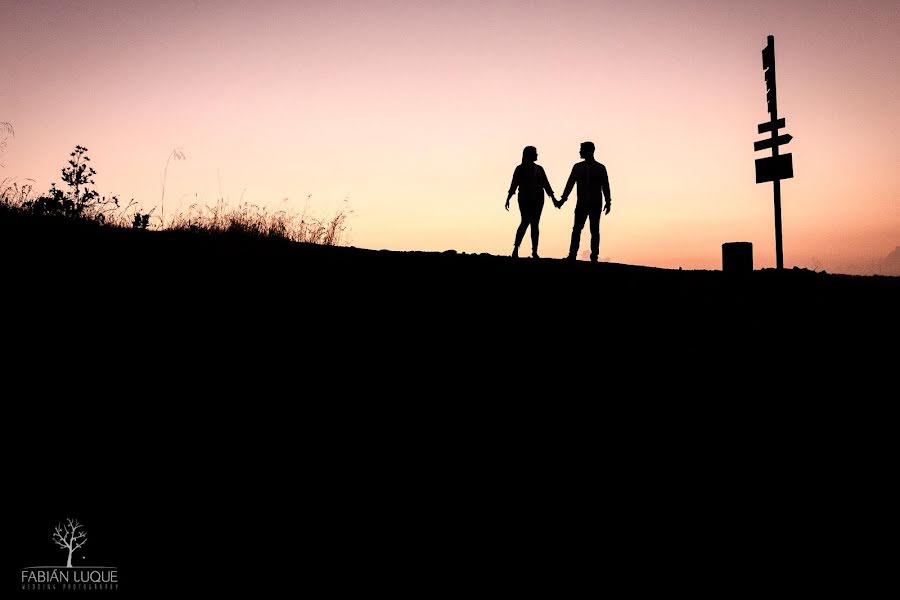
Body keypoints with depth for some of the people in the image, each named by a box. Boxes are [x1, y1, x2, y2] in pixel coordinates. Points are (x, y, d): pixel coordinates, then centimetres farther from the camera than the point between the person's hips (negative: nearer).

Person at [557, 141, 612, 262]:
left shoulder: (600, 168, 4)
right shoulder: (577, 167, 9)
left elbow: (605, 186, 4)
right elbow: (570, 184, 9)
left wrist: (608, 202, -4)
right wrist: (563, 199, 2)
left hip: (596, 204, -1)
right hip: (581, 204, 1)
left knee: (595, 230, 0)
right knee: (576, 229, -7)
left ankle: (594, 256, 2)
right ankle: (572, 255, -9)